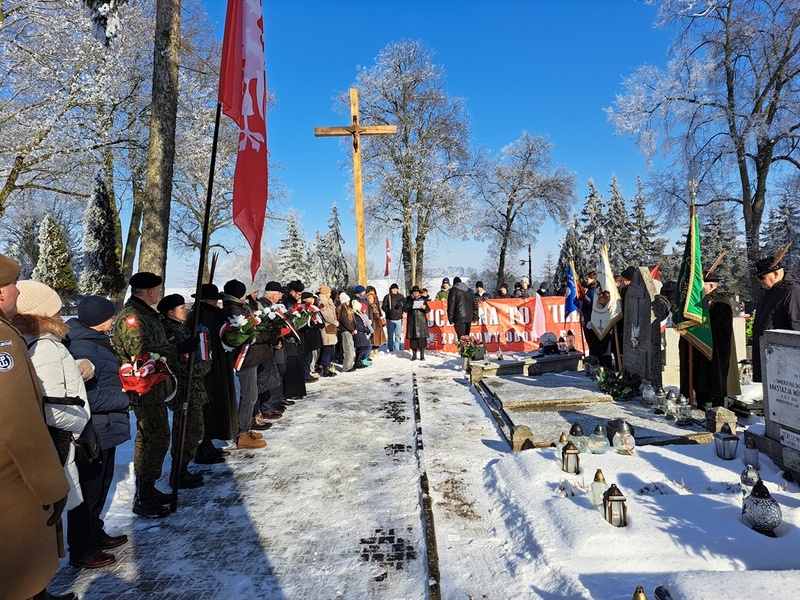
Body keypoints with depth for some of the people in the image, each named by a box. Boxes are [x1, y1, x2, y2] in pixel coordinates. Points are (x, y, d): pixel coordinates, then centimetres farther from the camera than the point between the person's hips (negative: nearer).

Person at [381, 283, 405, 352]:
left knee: (398, 335, 2)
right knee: (390, 335, 4)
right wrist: (388, 311, -20)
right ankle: (391, 350, 10)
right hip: (390, 319, -2)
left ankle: (398, 349, 9)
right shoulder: (387, 297, 0)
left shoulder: (401, 296, 7)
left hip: (399, 318, 2)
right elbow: (383, 306, -2)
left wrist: (402, 311, -1)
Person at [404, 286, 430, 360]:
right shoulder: (409, 300, 8)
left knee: (422, 338, -5)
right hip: (412, 321, 1)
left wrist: (425, 308, -18)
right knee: (413, 338, 1)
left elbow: (428, 310, 4)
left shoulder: (423, 300, 7)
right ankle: (414, 355, 10)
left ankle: (422, 355, 1)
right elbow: (404, 309, -2)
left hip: (421, 321, -1)